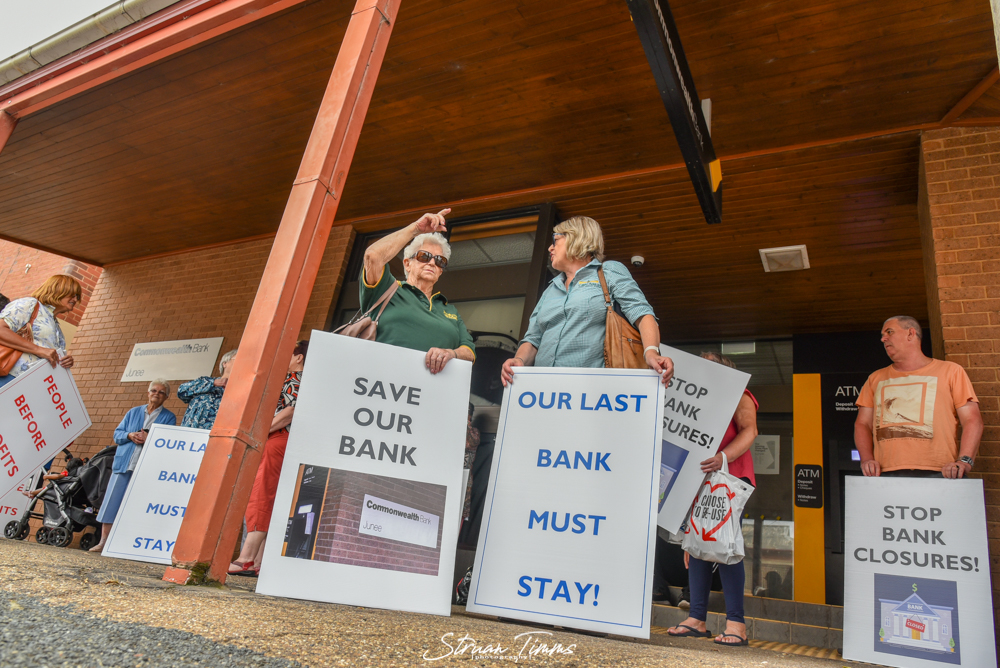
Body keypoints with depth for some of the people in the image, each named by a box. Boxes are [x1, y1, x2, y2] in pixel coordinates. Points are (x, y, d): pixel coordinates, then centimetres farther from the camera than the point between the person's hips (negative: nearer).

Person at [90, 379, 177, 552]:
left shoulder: (169, 417, 7)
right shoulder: (134, 412, 17)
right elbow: (117, 434, 14)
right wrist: (130, 435, -7)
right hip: (124, 464, 3)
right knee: (112, 500, 1)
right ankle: (104, 541, 10)